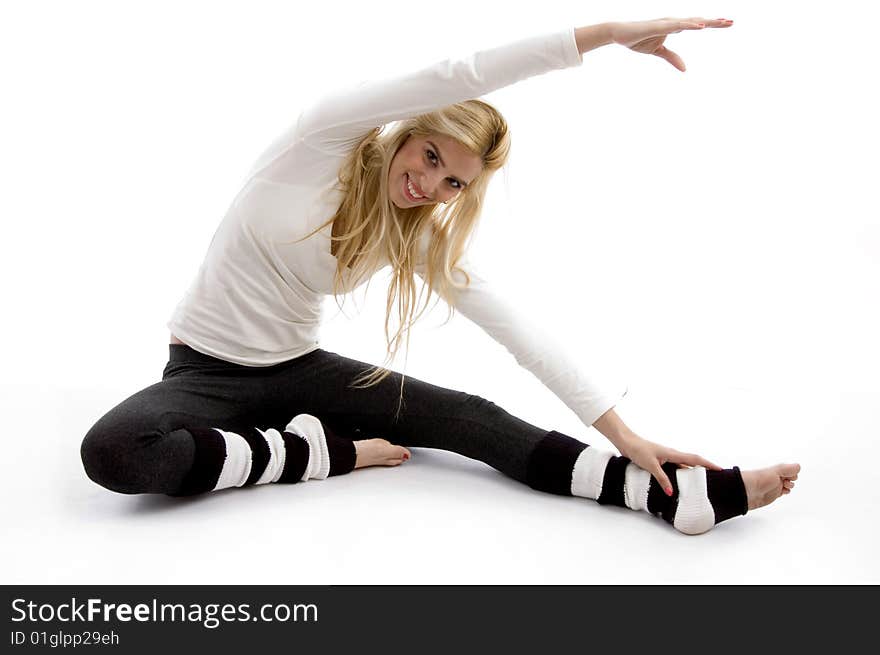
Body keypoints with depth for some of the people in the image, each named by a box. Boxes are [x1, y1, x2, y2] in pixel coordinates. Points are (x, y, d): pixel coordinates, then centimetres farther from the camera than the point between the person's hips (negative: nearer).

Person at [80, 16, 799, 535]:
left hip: (298, 366, 3)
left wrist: (622, 432, -16)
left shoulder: (425, 238, -5)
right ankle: (321, 452, -19)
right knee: (112, 452, -35)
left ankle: (670, 492, -23)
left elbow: (519, 330, -9)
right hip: (207, 367, -2)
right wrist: (606, 32, -35)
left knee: (466, 416, -17)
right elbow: (454, 77, -30)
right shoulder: (324, 137, -17)